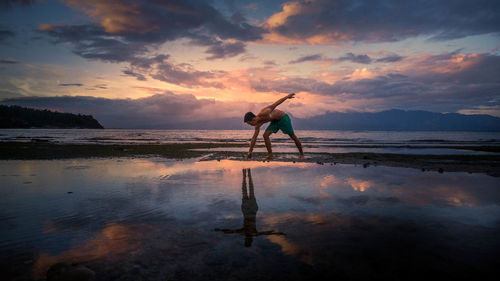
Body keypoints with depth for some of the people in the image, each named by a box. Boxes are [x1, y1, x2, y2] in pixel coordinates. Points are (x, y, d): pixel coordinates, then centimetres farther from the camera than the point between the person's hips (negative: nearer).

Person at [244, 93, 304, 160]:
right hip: (275, 121, 6)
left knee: (293, 136, 4)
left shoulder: (263, 113, -34)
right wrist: (250, 152, -2)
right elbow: (254, 138, -4)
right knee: (265, 135, -10)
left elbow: (275, 104, -26)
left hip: (283, 118, -6)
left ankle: (301, 153, 20)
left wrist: (287, 96, -18)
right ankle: (270, 155, -2)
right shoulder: (258, 124, -11)